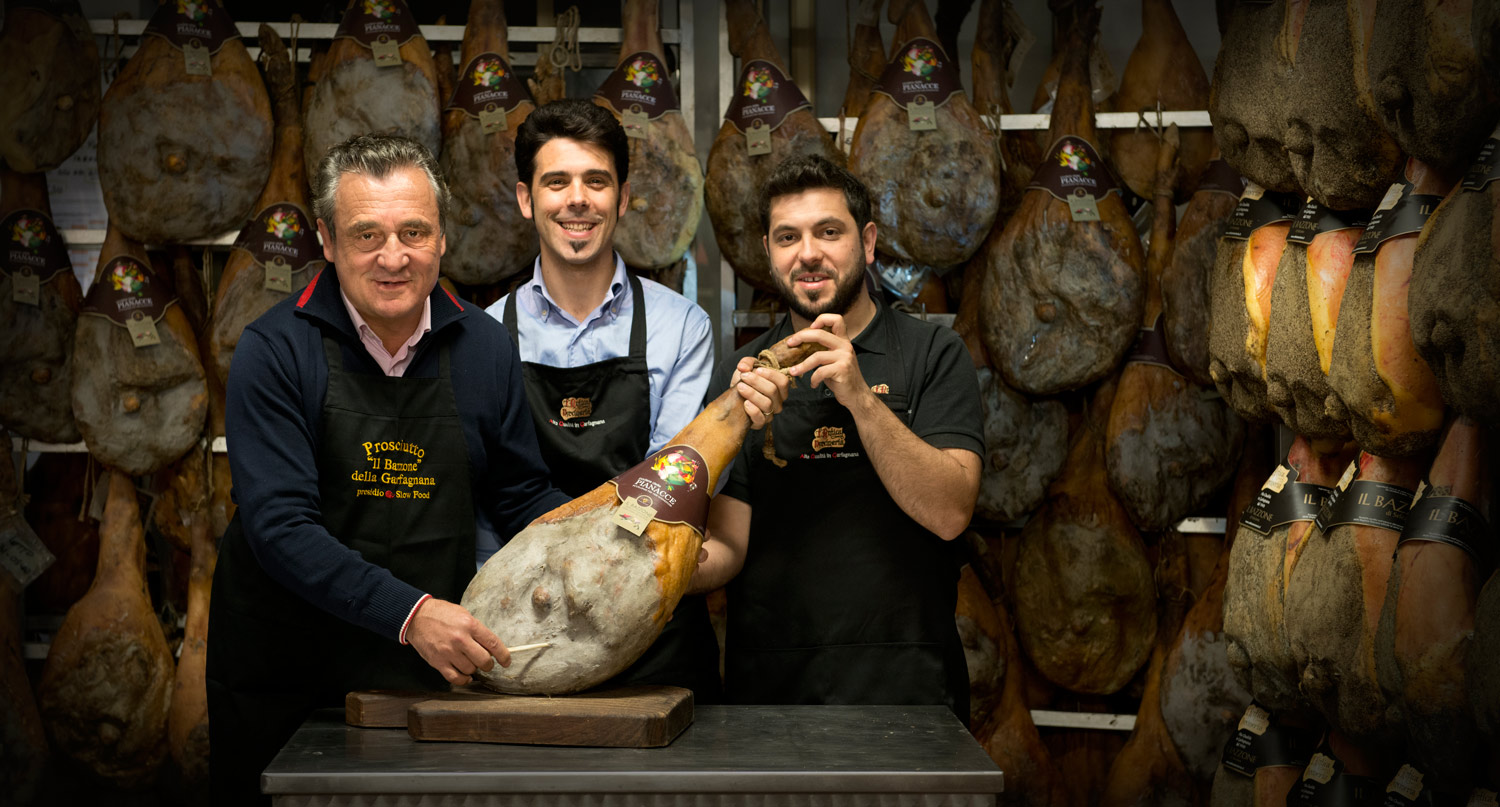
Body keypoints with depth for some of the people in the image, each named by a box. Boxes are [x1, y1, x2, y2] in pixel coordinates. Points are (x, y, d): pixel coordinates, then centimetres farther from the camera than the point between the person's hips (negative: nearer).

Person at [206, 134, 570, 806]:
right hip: (284, 674, -3)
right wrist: (409, 613, -32)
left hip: (435, 673, 3)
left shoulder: (484, 347, -1)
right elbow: (280, 528, -21)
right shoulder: (274, 351, -13)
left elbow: (521, 498, 7)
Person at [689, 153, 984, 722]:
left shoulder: (932, 355, 2)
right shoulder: (740, 373, 9)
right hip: (768, 685, 2)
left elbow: (949, 513, -11)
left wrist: (860, 398, -20)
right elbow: (729, 543, 2)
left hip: (901, 683, -2)